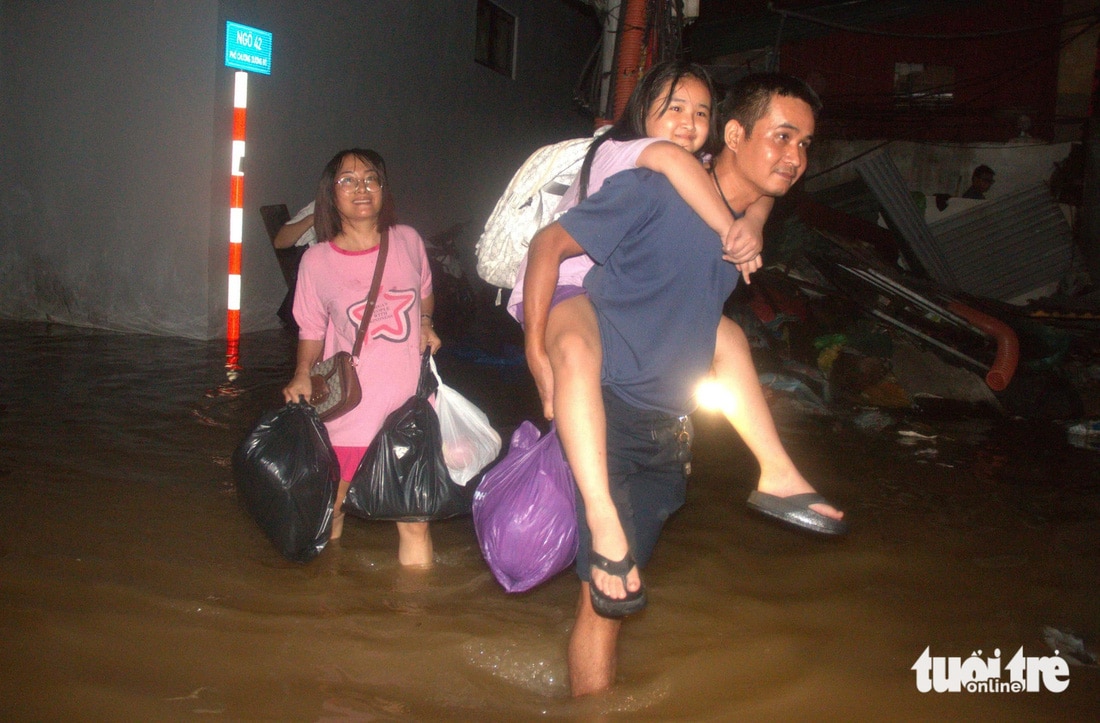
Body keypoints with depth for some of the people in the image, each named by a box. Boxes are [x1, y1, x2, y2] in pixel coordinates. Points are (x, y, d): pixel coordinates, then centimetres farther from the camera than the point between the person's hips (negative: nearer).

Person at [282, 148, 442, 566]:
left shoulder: (408, 241, 4)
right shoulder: (317, 261, -1)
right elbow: (312, 329, 9)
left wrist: (425, 323, 2)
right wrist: (303, 373, -9)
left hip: (409, 404, 1)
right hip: (348, 409, 0)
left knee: (414, 522, 0)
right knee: (329, 515, 10)